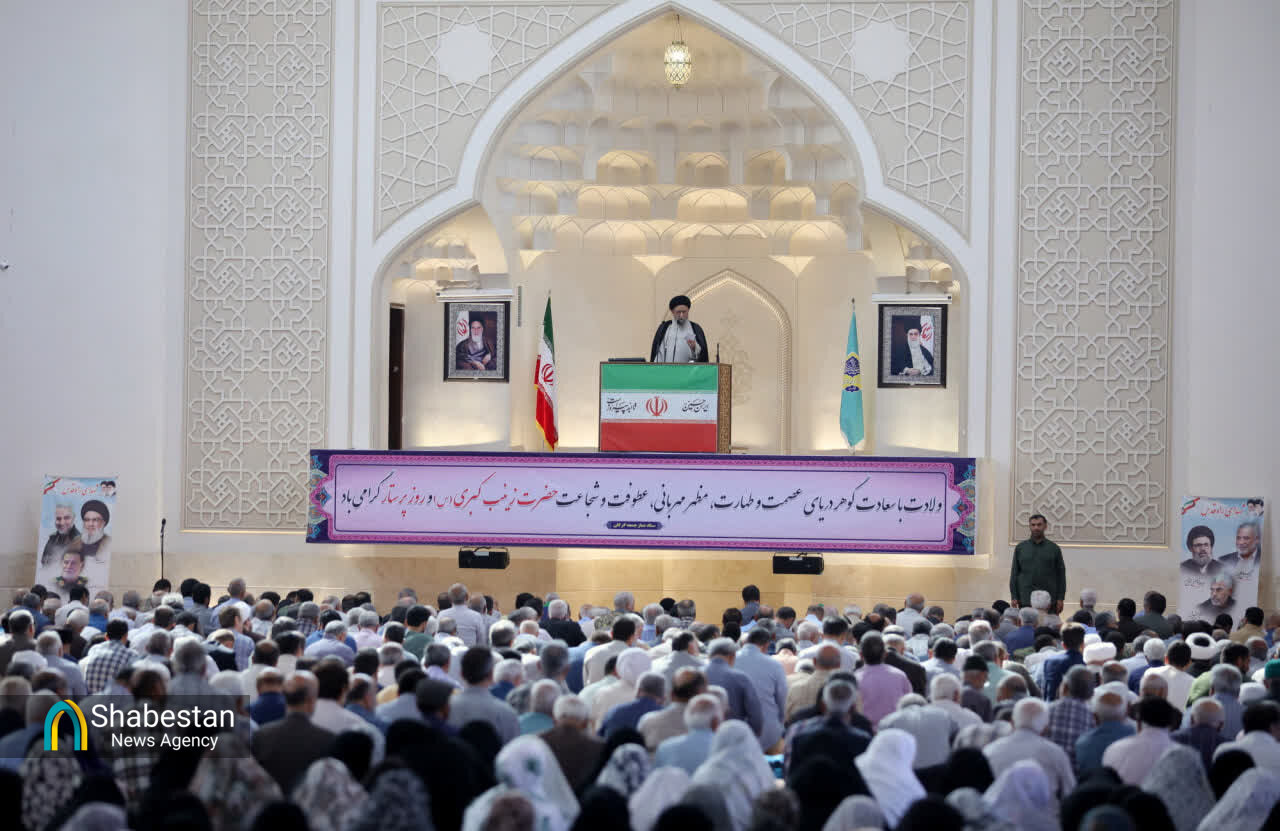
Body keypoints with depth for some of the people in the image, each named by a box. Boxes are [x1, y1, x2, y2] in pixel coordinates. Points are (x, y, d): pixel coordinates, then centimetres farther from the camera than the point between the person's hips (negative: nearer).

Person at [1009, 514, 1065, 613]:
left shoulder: (1054, 548, 8)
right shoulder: (1020, 547, 9)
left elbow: (1061, 574, 8)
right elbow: (1014, 573, 9)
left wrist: (1060, 598, 1)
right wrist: (1014, 597, 1)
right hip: (1026, 601, 0)